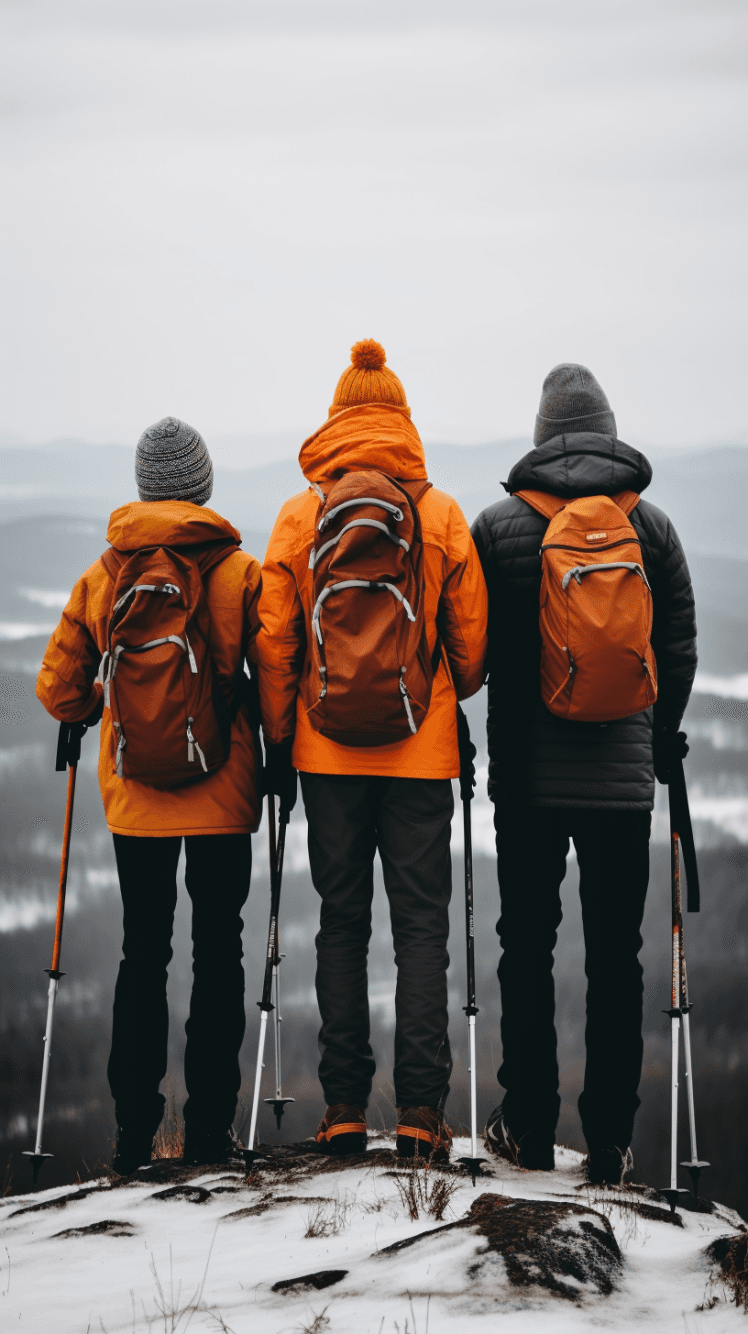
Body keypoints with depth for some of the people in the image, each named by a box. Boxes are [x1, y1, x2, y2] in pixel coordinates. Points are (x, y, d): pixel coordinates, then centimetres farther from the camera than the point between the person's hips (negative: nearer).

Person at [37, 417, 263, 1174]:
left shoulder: (100, 579, 0)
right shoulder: (241, 573, -7)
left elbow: (57, 689, 3)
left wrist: (91, 714, 25)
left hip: (134, 798, 2)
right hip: (222, 797, -2)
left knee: (142, 955, 10)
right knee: (217, 953, 7)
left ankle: (134, 1132, 8)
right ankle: (208, 1127, 5)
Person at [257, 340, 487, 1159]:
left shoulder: (299, 517, 0)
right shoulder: (442, 516, -1)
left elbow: (274, 641, 0)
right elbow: (471, 636, 2)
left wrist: (278, 744, 9)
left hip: (327, 751, 1)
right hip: (421, 751, -1)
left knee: (341, 921, 8)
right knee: (420, 921, 2)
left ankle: (343, 1105, 5)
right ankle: (420, 1108, -4)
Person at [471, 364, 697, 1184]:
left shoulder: (498, 527, -1)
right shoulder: (650, 527, 1)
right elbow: (679, 650, 3)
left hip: (526, 776, 0)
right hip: (623, 777, 0)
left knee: (526, 946, 9)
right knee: (615, 956, 4)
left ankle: (528, 1129, 12)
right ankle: (609, 1143, 5)